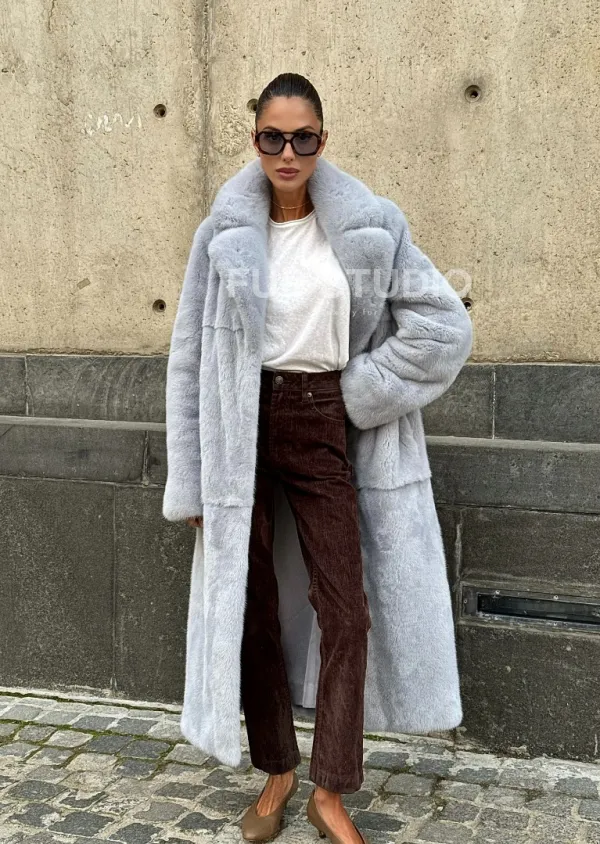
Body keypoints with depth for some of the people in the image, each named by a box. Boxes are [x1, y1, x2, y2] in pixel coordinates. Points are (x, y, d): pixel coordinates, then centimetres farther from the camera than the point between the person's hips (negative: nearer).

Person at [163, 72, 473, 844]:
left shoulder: (369, 226, -3)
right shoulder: (225, 233, -3)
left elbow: (444, 324, -3)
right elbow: (191, 358, 0)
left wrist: (362, 387, -8)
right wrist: (190, 482, -1)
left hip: (324, 426, 0)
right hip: (242, 428, 1)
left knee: (345, 609, -1)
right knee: (251, 607, 7)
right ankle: (276, 770, 27)